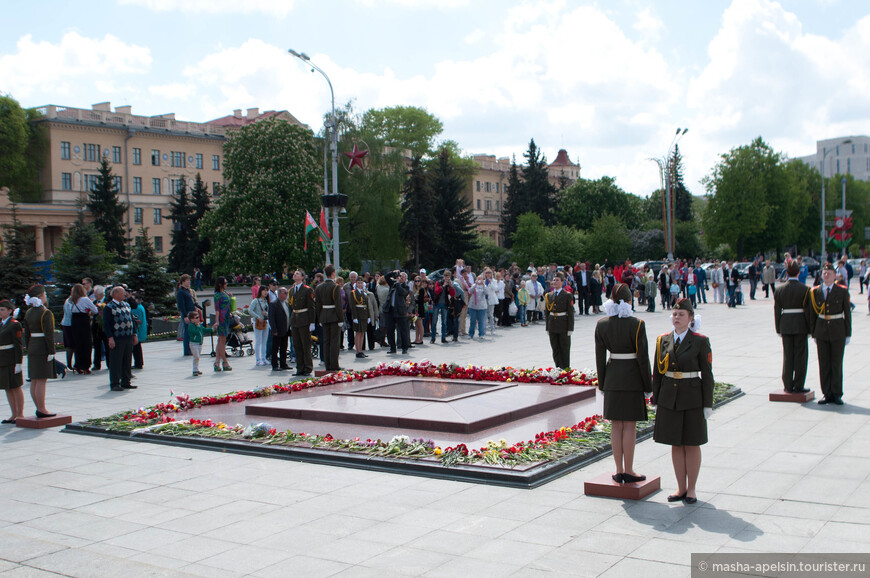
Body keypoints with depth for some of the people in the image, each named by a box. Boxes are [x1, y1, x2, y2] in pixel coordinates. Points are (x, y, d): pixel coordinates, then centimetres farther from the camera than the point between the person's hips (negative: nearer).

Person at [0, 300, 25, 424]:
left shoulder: (14, 324, -8)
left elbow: (18, 345, -12)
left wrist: (18, 363, -17)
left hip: (11, 361, -8)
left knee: (16, 387, -2)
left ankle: (20, 414, 5)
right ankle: (14, 415, 16)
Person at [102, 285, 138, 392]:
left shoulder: (127, 305, 15)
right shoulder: (109, 307, -7)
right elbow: (106, 324, -10)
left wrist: (134, 335, 17)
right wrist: (110, 338, -17)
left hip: (128, 338, 7)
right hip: (117, 339, -7)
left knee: (128, 361, 11)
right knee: (115, 362, -2)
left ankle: (126, 382, 20)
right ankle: (114, 384, 4)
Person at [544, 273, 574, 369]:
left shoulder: (567, 295, -4)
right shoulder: (549, 295, 9)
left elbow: (570, 313, -6)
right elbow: (547, 312, 13)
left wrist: (570, 328, -10)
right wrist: (547, 327, 9)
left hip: (563, 326, -4)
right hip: (552, 326, 4)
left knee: (565, 348, 3)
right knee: (555, 348, 7)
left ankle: (566, 369, 12)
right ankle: (558, 367, 15)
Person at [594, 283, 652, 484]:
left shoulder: (601, 324, 0)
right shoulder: (636, 324, -12)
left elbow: (600, 356, 4)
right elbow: (643, 357, -9)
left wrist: (602, 383, 12)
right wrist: (648, 384, -1)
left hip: (612, 376, 4)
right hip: (632, 377, -4)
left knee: (616, 425, 9)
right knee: (630, 426, 2)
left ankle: (619, 471, 13)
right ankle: (628, 471, 7)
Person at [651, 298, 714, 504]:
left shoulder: (700, 342, -6)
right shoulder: (662, 341, 4)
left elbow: (707, 375, -5)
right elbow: (657, 373, 8)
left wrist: (708, 404, -7)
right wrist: (655, 400, 7)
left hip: (692, 399, -3)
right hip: (669, 399, 3)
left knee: (692, 445, 5)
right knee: (675, 444, 9)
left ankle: (691, 489, 17)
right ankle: (681, 488, 19)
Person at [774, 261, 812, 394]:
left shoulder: (779, 290, 0)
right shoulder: (805, 289, -8)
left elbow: (777, 310, 3)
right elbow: (808, 310, -7)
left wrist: (778, 329, 9)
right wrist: (810, 328, 0)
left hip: (785, 325, 3)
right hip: (800, 324, -3)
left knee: (787, 356, 9)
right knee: (800, 355, 5)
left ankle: (788, 385, 11)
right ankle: (798, 385, 6)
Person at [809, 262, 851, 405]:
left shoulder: (842, 291, -2)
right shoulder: (815, 292, 3)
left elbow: (847, 313, 0)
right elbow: (813, 314, 8)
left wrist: (848, 334, -2)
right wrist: (814, 333, 6)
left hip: (838, 332, -2)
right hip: (822, 332, 2)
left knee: (837, 363, 2)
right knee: (824, 365, 4)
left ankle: (837, 394, 10)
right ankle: (827, 394, 11)